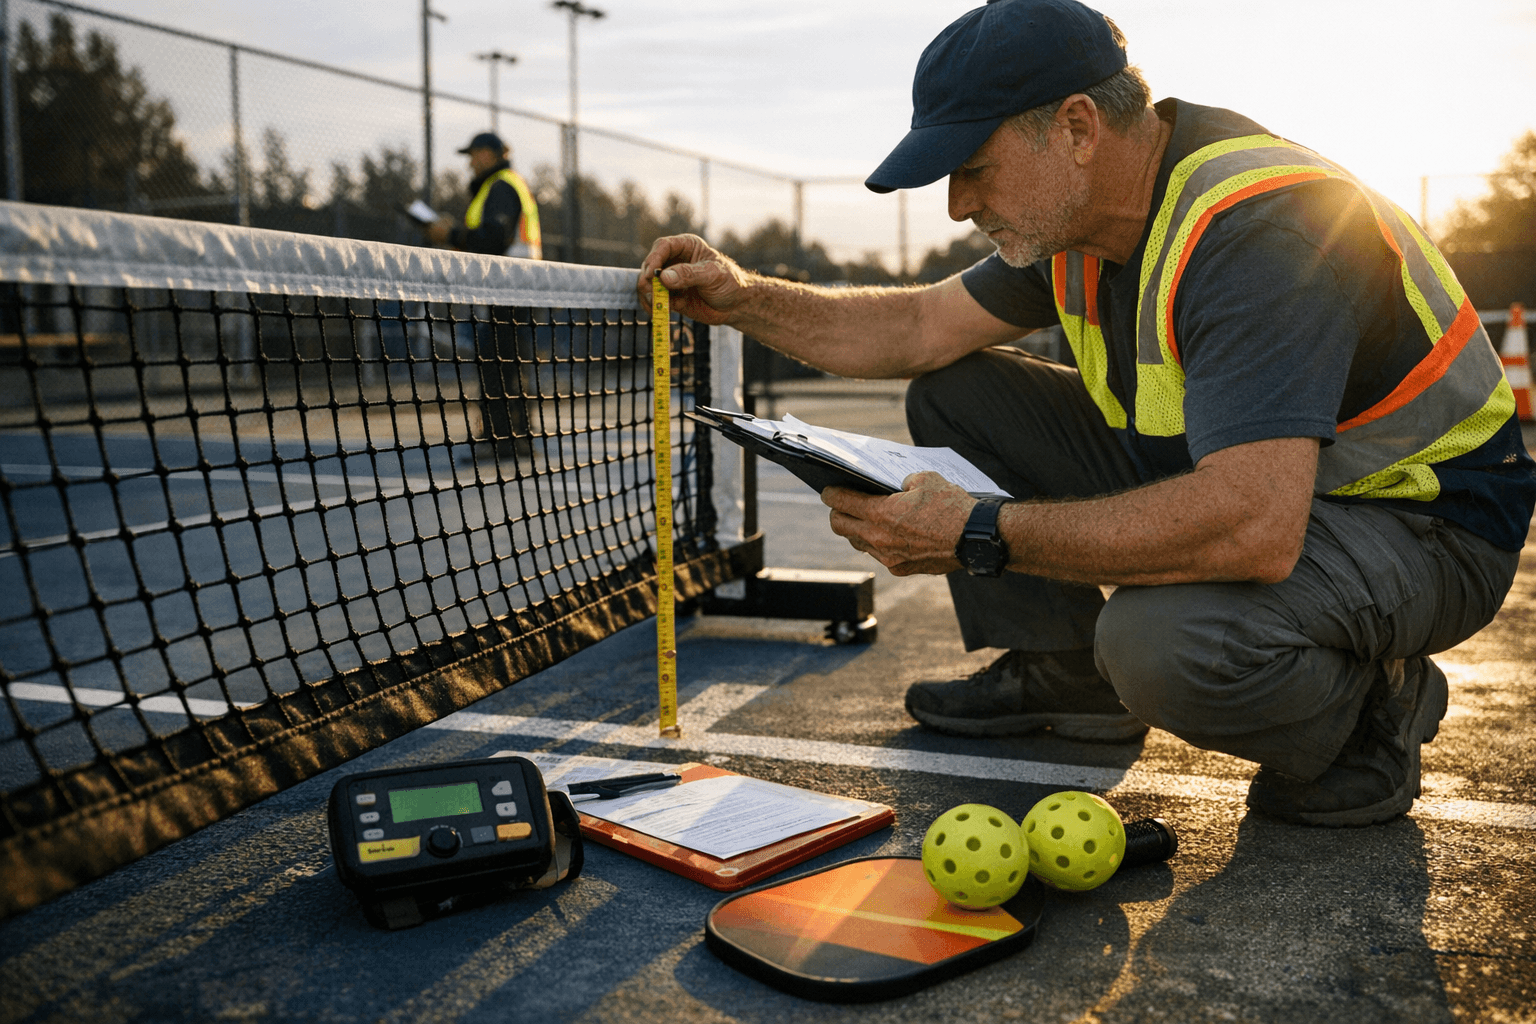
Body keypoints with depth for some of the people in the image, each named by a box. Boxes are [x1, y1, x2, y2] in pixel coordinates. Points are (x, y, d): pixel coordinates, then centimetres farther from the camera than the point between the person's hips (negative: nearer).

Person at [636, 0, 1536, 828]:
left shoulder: (1257, 226, -31)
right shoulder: (1085, 212, -2)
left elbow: (1251, 528, -41)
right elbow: (923, 329, 6)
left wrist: (981, 537, -36)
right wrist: (745, 298, -7)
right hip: (1234, 479, 8)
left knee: (1166, 641, -40)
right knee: (955, 395, 1)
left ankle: (1369, 705, -6)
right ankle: (1064, 678, 10)